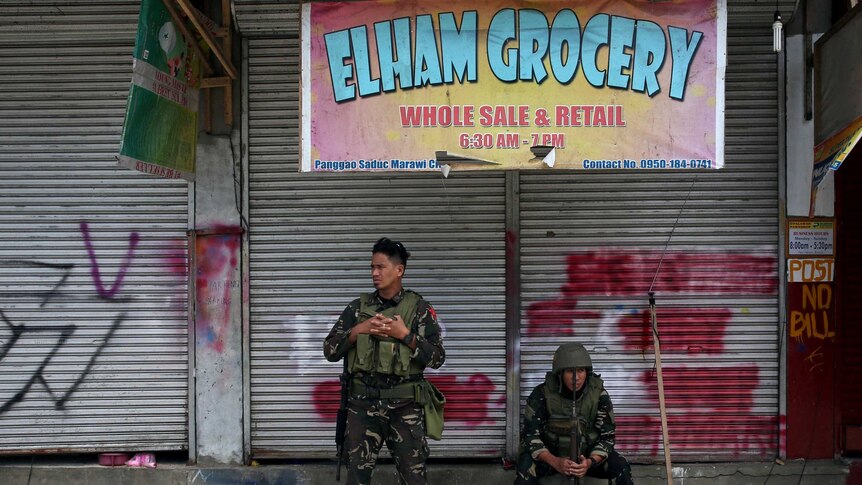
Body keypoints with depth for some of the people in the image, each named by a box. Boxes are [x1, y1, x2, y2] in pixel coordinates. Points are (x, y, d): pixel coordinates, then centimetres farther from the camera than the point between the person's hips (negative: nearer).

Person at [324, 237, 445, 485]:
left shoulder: (419, 308, 1)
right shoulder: (358, 307, 7)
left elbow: (437, 358, -5)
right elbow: (330, 351, 3)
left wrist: (405, 335, -15)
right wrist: (358, 330, -11)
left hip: (405, 405, -2)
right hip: (363, 403, 2)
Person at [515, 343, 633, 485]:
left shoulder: (599, 395, -13)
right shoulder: (542, 394, -17)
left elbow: (607, 436, -11)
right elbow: (531, 435, -18)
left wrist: (590, 462, -32)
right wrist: (555, 462, -36)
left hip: (588, 454, 1)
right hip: (550, 454, -1)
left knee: (621, 468, -23)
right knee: (526, 466, -31)